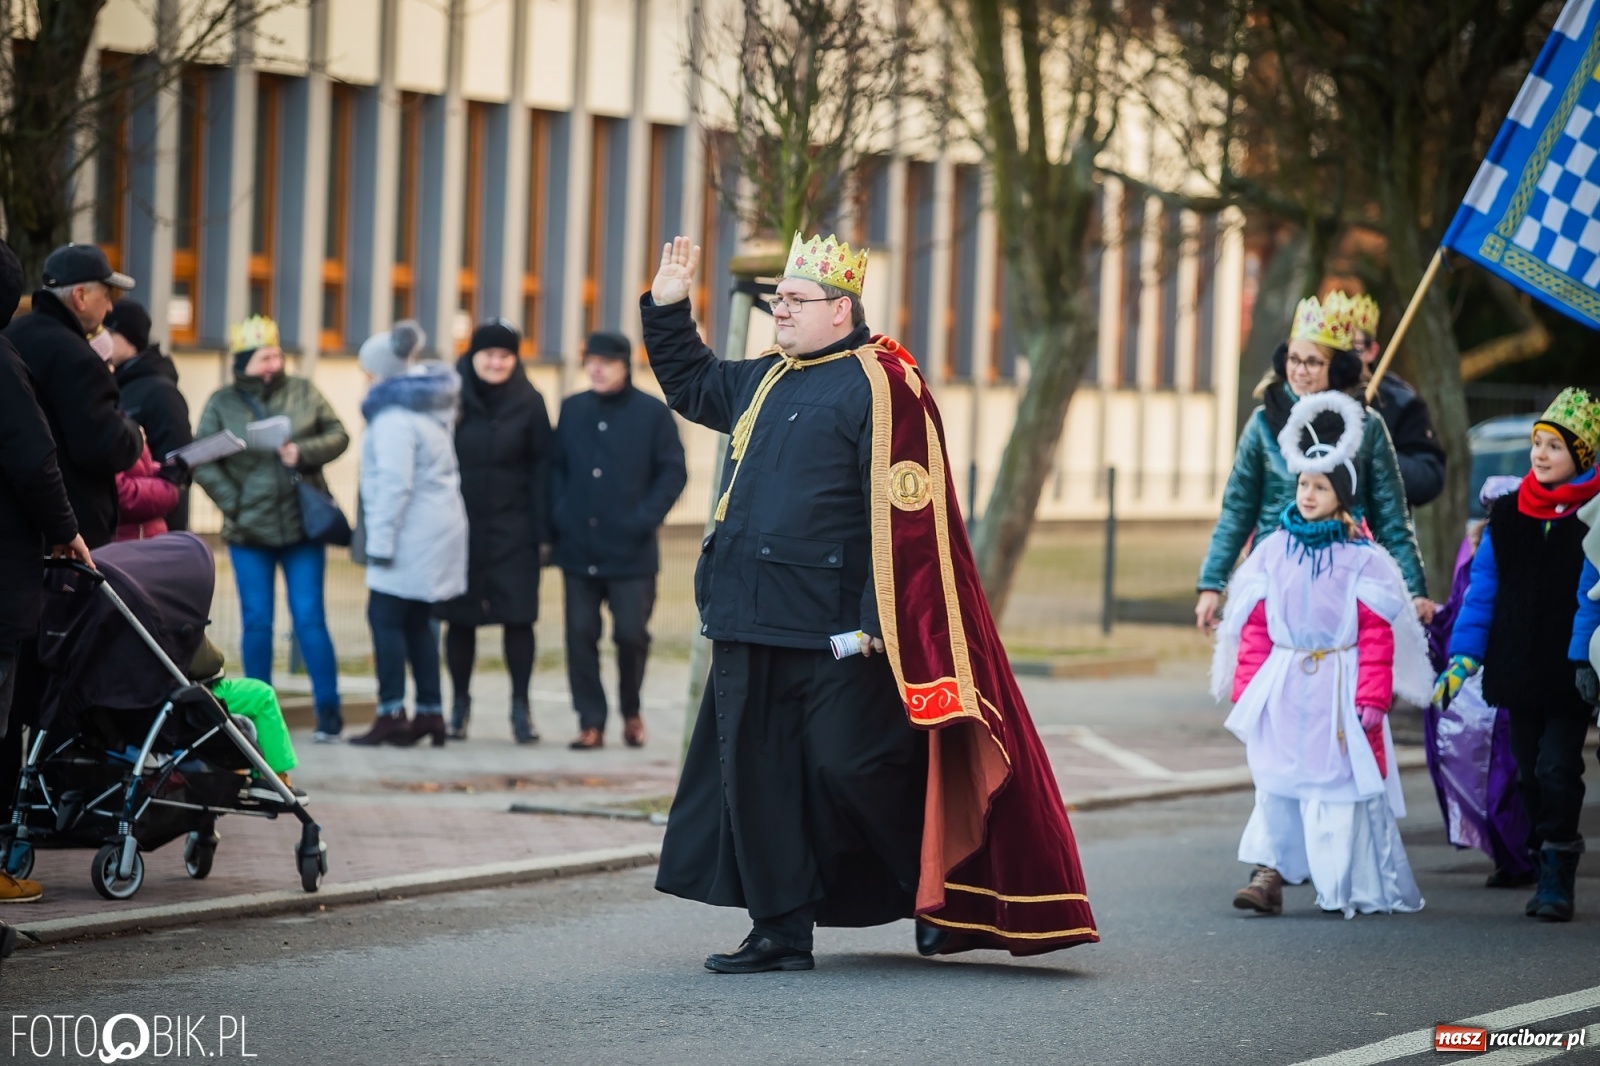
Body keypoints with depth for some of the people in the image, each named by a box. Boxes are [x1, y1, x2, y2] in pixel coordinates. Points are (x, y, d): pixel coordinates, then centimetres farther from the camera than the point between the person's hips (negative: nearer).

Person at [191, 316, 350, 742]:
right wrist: (233, 505, -10)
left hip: (303, 527, 0)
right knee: (256, 622, 3)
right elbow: (203, 463, 0)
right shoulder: (222, 404, 2)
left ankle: (328, 709, 2)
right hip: (249, 533, 0)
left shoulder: (303, 393, 4)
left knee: (310, 618, -2)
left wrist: (305, 451, -12)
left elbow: (338, 435, 6)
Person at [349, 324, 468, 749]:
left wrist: (380, 541, -18)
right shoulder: (433, 406, 15)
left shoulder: (395, 415, -15)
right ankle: (430, 712, 13)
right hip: (441, 528, 9)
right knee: (417, 621, 13)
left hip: (410, 534, -9)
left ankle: (392, 713, -9)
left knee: (386, 618, -6)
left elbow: (394, 483, -19)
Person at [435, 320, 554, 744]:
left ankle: (520, 706, 6)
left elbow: (540, 469, 1)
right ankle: (459, 704, 18)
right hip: (458, 529, 1)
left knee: (518, 617, -3)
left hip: (512, 530, 0)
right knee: (459, 618, 6)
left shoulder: (529, 403, 1)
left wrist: (542, 532, -4)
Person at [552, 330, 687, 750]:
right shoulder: (572, 410, 9)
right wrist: (560, 515, 0)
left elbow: (673, 473, -1)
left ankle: (631, 712, 22)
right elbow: (556, 467, 14)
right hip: (578, 550, 3)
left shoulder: (653, 413, -3)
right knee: (581, 634, 1)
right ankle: (591, 722, 8)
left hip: (632, 553, -3)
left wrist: (645, 519, -11)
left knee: (631, 634, -1)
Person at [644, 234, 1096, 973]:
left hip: (834, 633, -8)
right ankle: (781, 932, 13)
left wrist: (878, 624, -20)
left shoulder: (880, 385, -10)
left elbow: (904, 511, -16)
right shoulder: (766, 381, 16)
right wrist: (668, 309, 26)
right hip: (755, 625, 8)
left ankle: (945, 897, 14)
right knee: (757, 775, 6)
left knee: (852, 770, -7)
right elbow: (692, 386, 39)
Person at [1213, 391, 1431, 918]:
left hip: (1339, 689, -2)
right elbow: (1253, 627, 8)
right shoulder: (1273, 551, 6)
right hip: (1283, 686, 3)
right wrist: (1245, 690, 4)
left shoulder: (1362, 559, -2)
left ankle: (1355, 887, 11)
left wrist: (1372, 698, -8)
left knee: (1341, 781, 0)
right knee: (1277, 780, -2)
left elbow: (1378, 635, -3)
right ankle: (1270, 875, -4)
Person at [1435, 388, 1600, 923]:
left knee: (1557, 771, -10)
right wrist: (1463, 657, 4)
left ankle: (1556, 881, -4)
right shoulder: (1507, 514, 7)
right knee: (1531, 774, 7)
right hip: (1518, 671, 4)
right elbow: (1483, 591, 11)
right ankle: (1549, 872, 17)